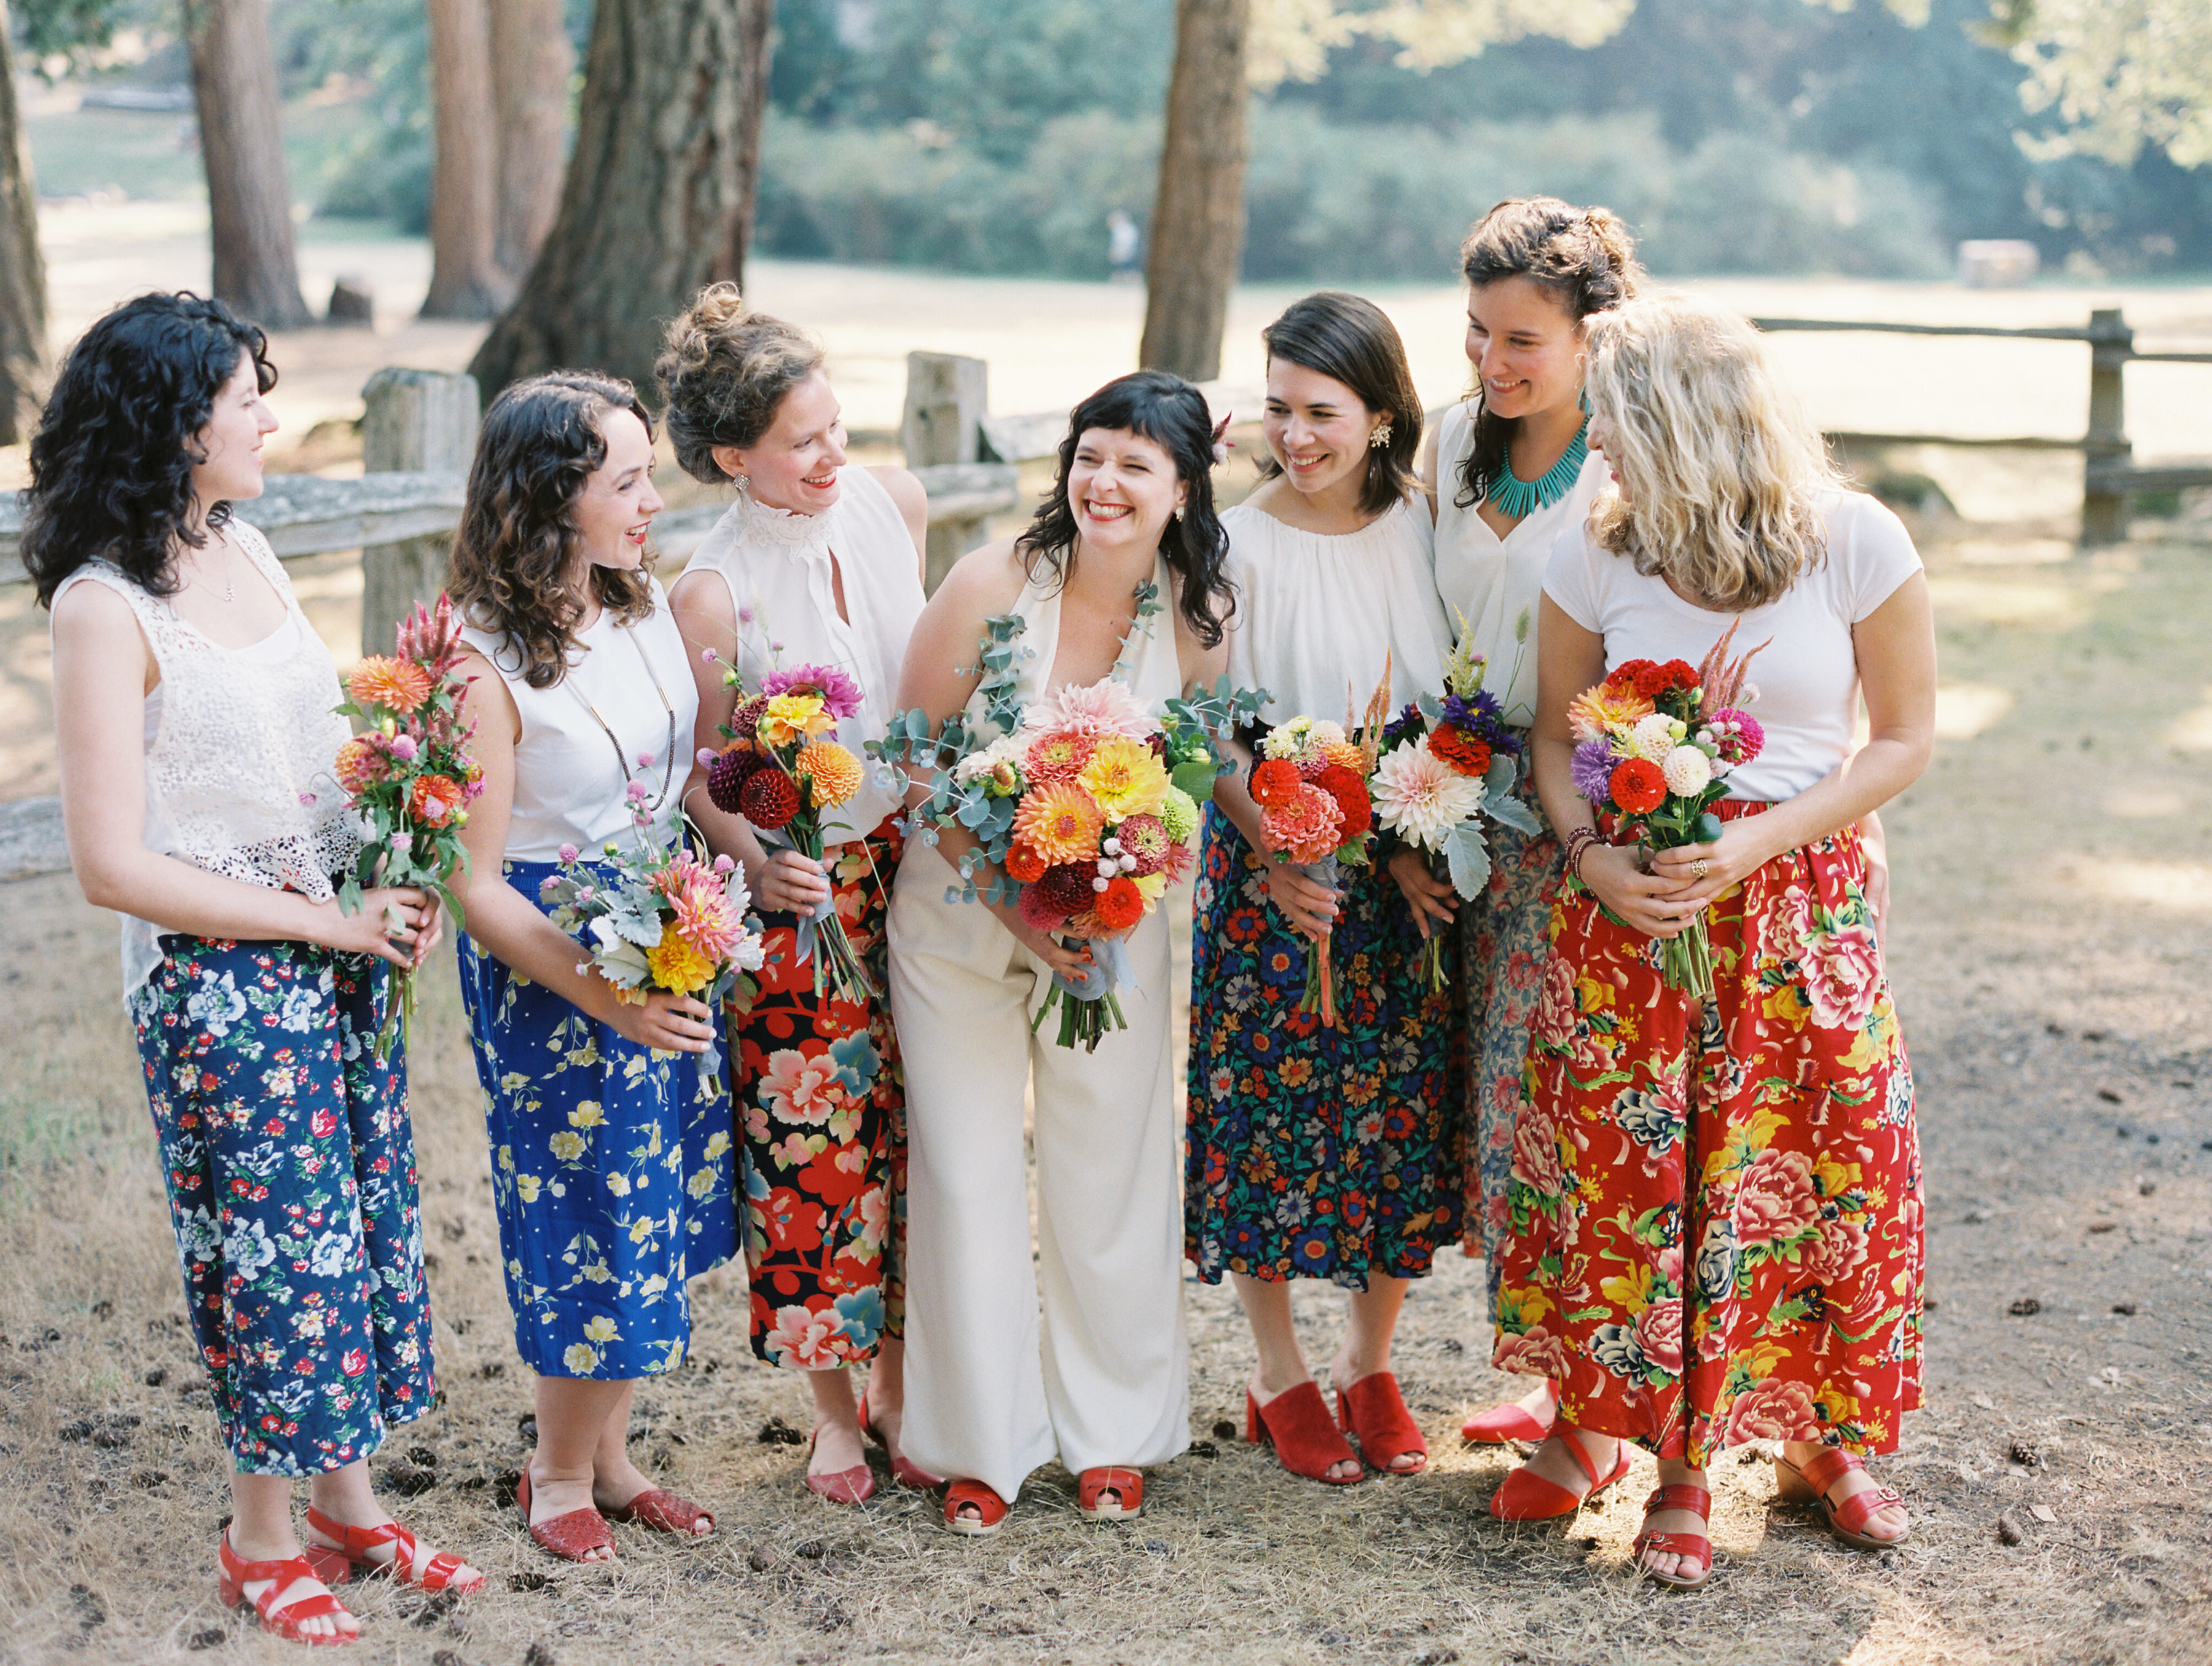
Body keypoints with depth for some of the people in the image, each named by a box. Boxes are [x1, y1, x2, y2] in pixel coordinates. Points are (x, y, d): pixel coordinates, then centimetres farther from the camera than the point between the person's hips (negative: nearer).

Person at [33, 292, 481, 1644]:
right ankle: (264, 1538, 25)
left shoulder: (245, 551, 5)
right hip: (221, 985, -7)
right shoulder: (105, 609, -18)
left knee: (366, 1224, 15)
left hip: (341, 959, 7)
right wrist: (327, 921, -16)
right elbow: (114, 864, -19)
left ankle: (347, 1498, 32)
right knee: (278, 1248, 5)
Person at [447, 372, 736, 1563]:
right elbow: (475, 886, -19)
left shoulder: (647, 604, 0)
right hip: (551, 970, -7)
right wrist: (607, 999, -25)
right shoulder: (484, 661, -21)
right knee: (588, 1215, 4)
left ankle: (609, 1454, 33)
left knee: (655, 1210, 14)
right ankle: (559, 1476, 28)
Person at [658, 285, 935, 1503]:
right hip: (799, 886, -4)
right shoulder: (713, 591, -18)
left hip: (915, 855, 4)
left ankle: (897, 1378, 27)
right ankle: (833, 1404, 21)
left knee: (912, 1124, 10)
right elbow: (698, 771, -10)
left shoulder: (894, 502, -4)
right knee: (812, 1145, 3)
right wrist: (756, 858, -27)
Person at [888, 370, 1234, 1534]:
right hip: (962, 909, -1)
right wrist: (1011, 900, -17)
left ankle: (1113, 1434, 27)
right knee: (967, 1176, 3)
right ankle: (980, 1442, 20)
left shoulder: (1196, 619, -8)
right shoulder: (994, 582, -16)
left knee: (1109, 1175, 7)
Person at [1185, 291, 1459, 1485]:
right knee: (1270, 1115, 4)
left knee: (1399, 1114, 9)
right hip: (1271, 866, -3)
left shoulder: (1419, 528, 1)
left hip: (1409, 872, 3)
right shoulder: (1238, 546, -9)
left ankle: (1370, 1365, 27)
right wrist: (1277, 859, -18)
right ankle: (1281, 1378, 22)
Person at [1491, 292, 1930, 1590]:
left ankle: (1822, 1436, 26)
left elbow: (1904, 740, -3)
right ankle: (1598, 1423, 22)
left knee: (1828, 1167, 4)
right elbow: (1557, 739, 7)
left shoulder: (1858, 543, -8)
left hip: (1801, 900, -1)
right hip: (1630, 903, 1)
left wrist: (1761, 839, -16)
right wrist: (1592, 855, -13)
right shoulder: (1597, 559, -2)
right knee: (1620, 1169, 3)